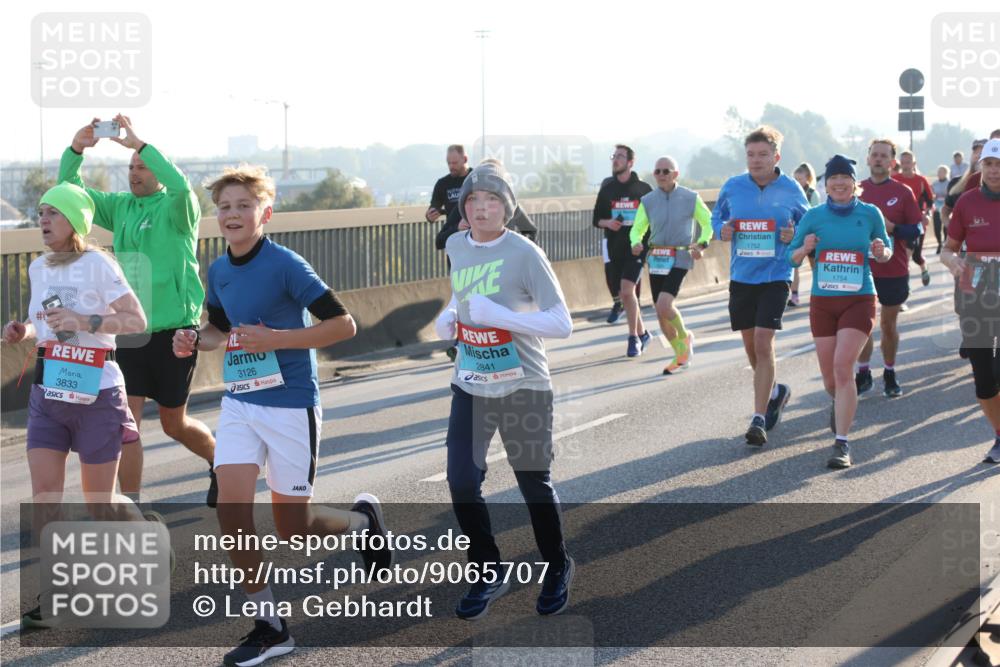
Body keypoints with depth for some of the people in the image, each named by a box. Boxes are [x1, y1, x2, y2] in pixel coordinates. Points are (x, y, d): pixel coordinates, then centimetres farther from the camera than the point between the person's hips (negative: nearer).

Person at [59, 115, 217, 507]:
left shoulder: (176, 208, -8)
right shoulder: (120, 207, 7)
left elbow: (181, 186, -32)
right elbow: (69, 190, 4)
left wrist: (138, 143, -33)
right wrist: (76, 149, -14)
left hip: (173, 331, -5)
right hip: (129, 331, 5)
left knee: (174, 423, 10)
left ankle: (220, 462, 38)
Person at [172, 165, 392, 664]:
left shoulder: (285, 265, -14)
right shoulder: (218, 271, 6)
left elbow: (342, 324, -15)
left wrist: (274, 339, -21)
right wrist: (195, 340, 1)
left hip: (291, 404, -5)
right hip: (239, 403, 5)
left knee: (292, 529, 2)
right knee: (231, 507, -10)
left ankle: (363, 520, 35)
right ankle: (269, 627, 4)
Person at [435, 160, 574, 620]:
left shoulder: (524, 253, -16)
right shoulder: (456, 246, 3)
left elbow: (562, 324, -20)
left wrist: (498, 316, -29)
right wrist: (449, 317, 2)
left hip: (523, 387, -5)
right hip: (470, 386, 5)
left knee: (534, 484, 8)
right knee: (462, 482, -4)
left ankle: (557, 569, 32)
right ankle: (487, 576, 15)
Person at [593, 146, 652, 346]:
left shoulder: (643, 189, -1)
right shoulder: (607, 189, 6)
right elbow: (597, 219, 11)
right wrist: (607, 223, -10)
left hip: (636, 247, -4)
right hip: (613, 247, 4)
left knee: (627, 290, -19)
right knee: (622, 293, 7)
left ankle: (634, 337, -7)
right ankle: (642, 333, 27)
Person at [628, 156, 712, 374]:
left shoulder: (690, 198, -2)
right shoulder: (648, 201, 4)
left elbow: (708, 223, 8)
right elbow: (637, 229, 10)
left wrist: (701, 244, -9)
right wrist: (636, 243, -13)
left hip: (679, 258, -4)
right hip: (656, 258, 4)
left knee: (664, 306, -21)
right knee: (660, 312, 7)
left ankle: (685, 336, 9)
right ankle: (681, 355, 26)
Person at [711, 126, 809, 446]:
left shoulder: (791, 190, -4)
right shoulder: (732, 187, 0)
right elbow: (717, 217, 14)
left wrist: (794, 236, -13)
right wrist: (721, 229, -8)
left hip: (775, 277, -4)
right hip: (741, 276, 4)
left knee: (763, 343, -14)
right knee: (750, 345, 13)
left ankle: (759, 419, -10)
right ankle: (774, 392, 41)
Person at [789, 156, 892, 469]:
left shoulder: (870, 214, -1)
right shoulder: (813, 216, 1)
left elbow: (886, 252, 11)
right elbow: (792, 256, 7)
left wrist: (881, 251, -12)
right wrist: (805, 249, -15)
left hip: (859, 300, -2)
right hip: (822, 301, 2)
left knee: (842, 367, -18)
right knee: (829, 376, 9)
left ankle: (842, 443, -13)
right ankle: (840, 404, 46)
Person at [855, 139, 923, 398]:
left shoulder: (903, 192, -1)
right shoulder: (856, 190, 4)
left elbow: (915, 231, -2)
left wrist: (892, 227, -18)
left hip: (894, 270, -1)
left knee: (889, 323, 7)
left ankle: (889, 374, 19)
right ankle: (863, 373, 14)